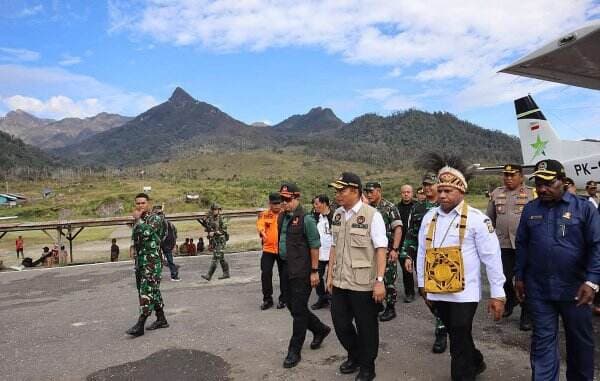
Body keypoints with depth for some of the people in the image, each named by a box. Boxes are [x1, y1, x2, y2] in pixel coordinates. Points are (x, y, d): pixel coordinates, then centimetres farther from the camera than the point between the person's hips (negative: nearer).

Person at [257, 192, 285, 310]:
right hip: (268, 249, 1)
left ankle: (283, 299, 23)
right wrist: (262, 232, -35)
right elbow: (260, 226, -13)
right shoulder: (263, 215, 4)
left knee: (283, 275, 8)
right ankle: (267, 299, 16)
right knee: (266, 274, 0)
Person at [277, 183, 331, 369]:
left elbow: (314, 246, -14)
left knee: (298, 310, 1)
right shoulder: (281, 217, 9)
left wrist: (314, 271, -15)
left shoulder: (306, 219, -13)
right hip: (287, 269, 8)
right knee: (292, 305, 16)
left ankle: (294, 351, 14)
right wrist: (283, 260, 16)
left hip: (302, 271, -8)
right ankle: (320, 329, 38)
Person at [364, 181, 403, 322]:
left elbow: (398, 228, -12)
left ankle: (390, 309, 15)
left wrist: (395, 249, -18)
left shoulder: (390, 207, -7)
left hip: (387, 251, -5)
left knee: (388, 281, 1)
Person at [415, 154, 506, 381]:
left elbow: (492, 258, -10)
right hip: (437, 291, 6)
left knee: (459, 343, 1)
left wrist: (497, 294, -9)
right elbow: (422, 253, 12)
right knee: (457, 337, 23)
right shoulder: (429, 217, 4)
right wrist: (423, 284, 15)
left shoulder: (476, 218, -11)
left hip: (464, 293, -5)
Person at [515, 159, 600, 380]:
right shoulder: (530, 209, 3)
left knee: (580, 340, 16)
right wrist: (519, 277, 8)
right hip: (538, 288, 1)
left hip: (574, 288, -1)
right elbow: (522, 245, 10)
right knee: (543, 340, 9)